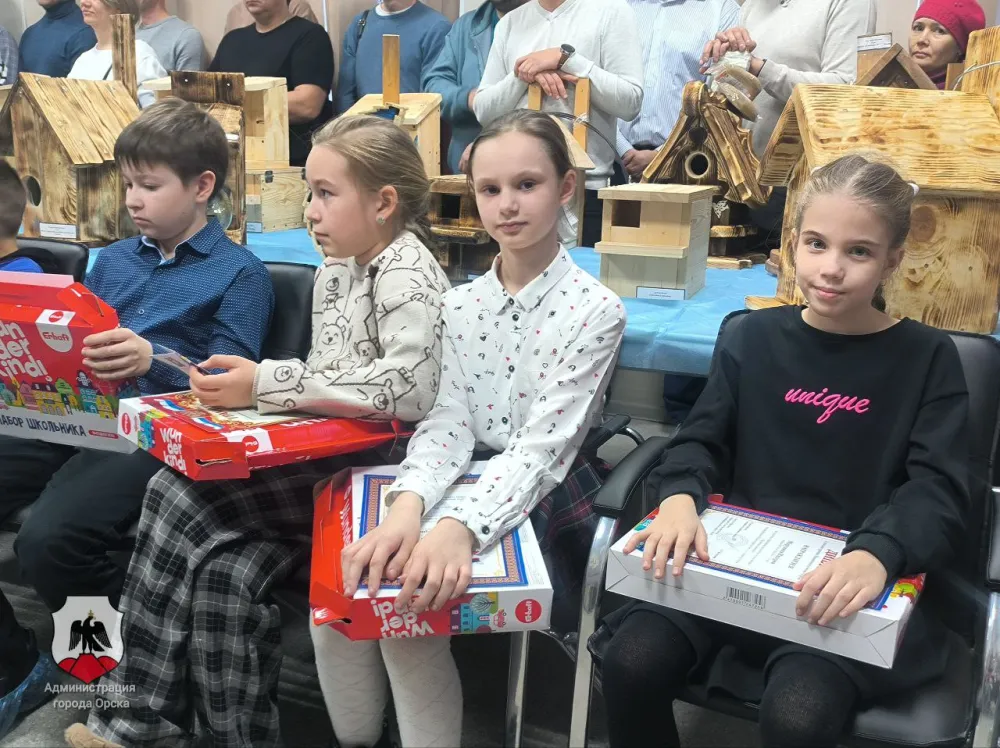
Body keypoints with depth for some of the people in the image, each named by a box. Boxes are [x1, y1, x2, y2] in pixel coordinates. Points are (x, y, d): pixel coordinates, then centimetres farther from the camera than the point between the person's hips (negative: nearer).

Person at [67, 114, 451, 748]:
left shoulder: (408, 272, -11)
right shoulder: (333, 273, 16)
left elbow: (411, 389, -26)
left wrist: (267, 383, -22)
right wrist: (246, 389, 3)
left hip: (381, 469, -8)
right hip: (325, 464, 8)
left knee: (182, 495, -16)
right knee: (224, 571, -15)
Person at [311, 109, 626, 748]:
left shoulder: (596, 310, -11)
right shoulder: (460, 306, 4)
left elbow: (542, 448, -21)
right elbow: (446, 426, -7)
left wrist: (459, 530, -39)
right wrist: (408, 509, -29)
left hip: (545, 505, -4)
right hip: (470, 486, 5)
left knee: (404, 601, -24)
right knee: (338, 585, -15)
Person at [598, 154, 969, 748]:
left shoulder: (928, 357, 1)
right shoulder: (757, 336, 9)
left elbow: (940, 492, -9)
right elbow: (703, 440, 5)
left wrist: (876, 554, -31)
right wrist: (681, 498, -20)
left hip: (853, 586, -2)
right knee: (633, 664, -21)